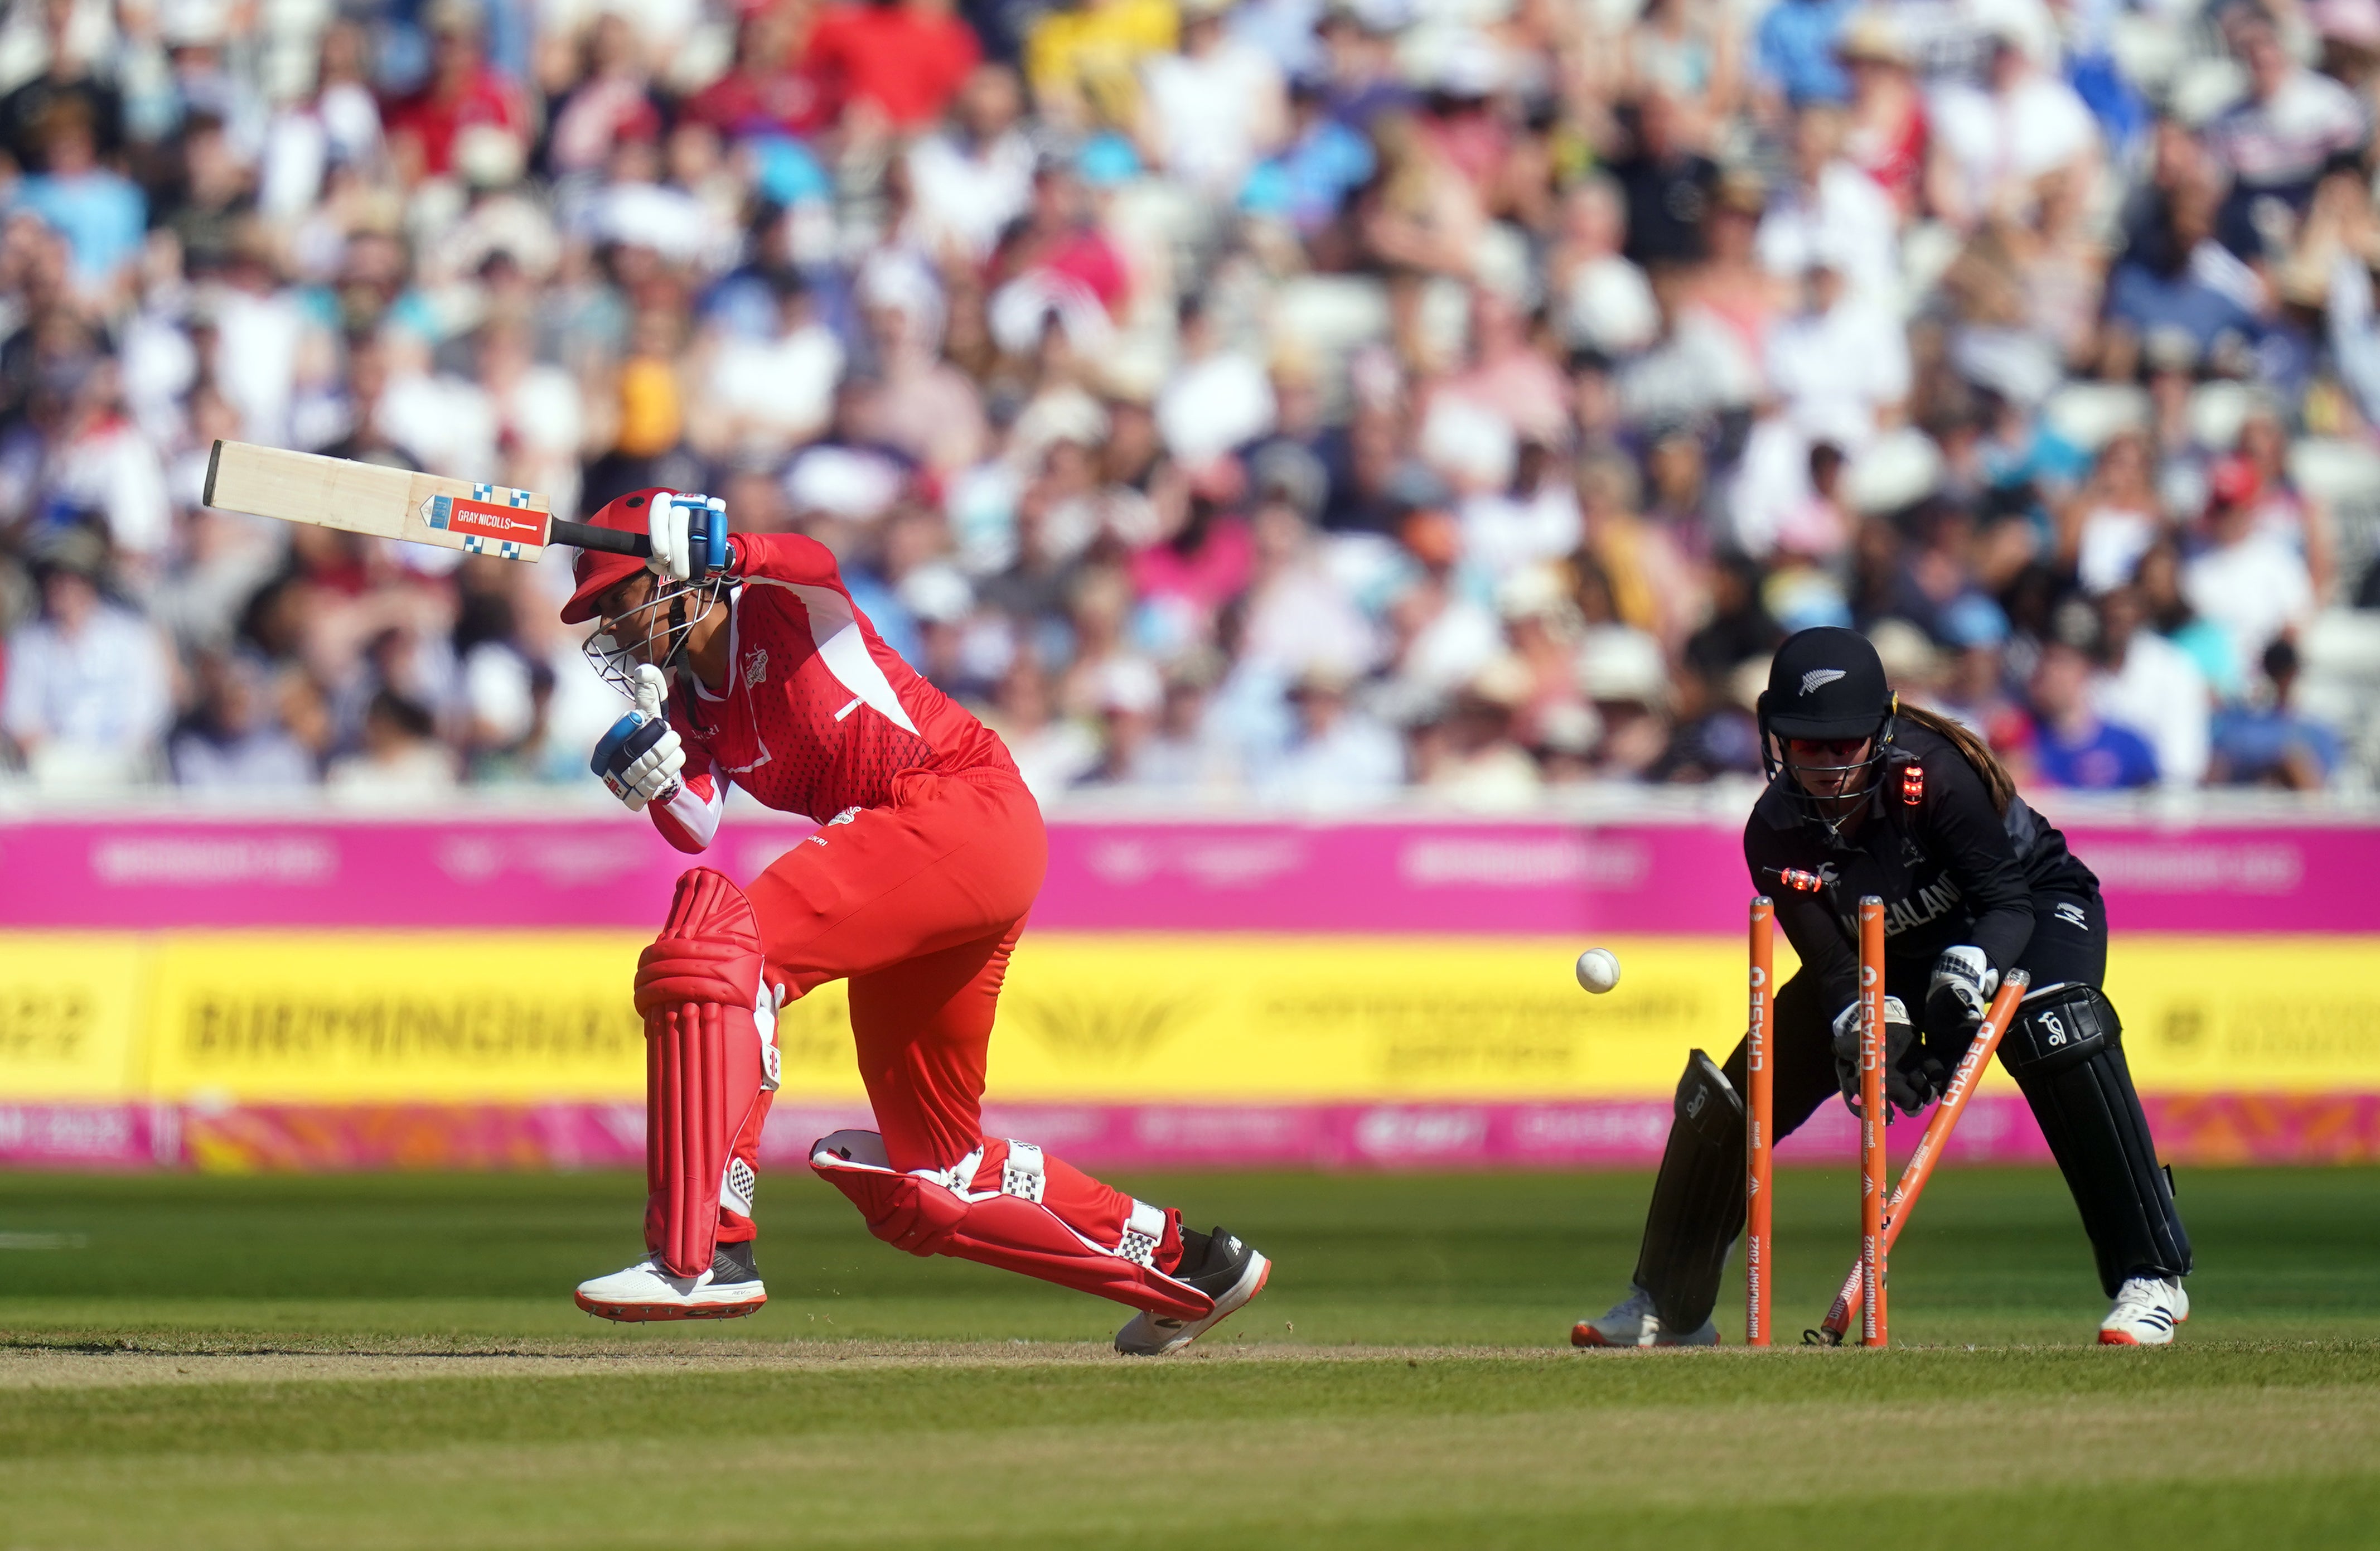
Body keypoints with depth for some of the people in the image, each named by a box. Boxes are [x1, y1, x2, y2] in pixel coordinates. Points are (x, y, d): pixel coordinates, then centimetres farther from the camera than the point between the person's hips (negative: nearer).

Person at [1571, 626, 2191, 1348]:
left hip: (2033, 908, -4)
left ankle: (2151, 1278, -30)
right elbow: (1836, 967, -23)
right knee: (1729, 1097, -4)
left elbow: (2006, 901, -32)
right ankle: (1669, 1308, 19)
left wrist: (1963, 976, -52)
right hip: (1890, 953, 4)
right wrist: (1871, 1034, -45)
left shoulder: (1932, 774, -33)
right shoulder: (1775, 835, -22)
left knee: (2054, 1028, -38)